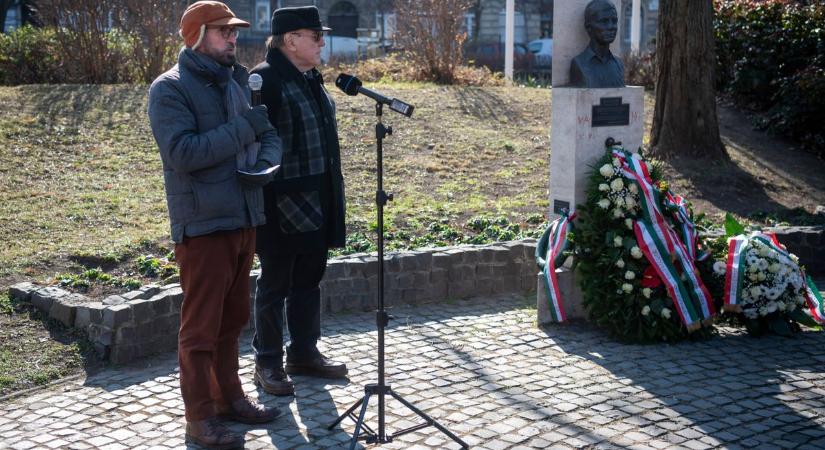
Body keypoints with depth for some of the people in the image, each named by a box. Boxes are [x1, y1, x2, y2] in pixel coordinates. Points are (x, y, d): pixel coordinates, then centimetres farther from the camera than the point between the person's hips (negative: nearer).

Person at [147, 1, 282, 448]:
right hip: (202, 225, -7)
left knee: (233, 318, 16)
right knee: (200, 325, 0)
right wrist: (243, 128, -21)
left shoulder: (236, 82, 13)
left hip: (243, 219, 7)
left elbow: (270, 134, 16)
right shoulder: (170, 88, -10)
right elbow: (182, 152, -22)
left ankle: (228, 397, 29)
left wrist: (265, 161, -7)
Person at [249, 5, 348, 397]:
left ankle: (304, 353, 30)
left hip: (316, 203, 8)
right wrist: (267, 203, -21)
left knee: (309, 281, 16)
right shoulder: (265, 79, -14)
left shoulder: (310, 78, 13)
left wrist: (332, 197, 19)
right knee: (275, 284, 4)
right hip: (283, 204, -8)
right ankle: (268, 363, 16)